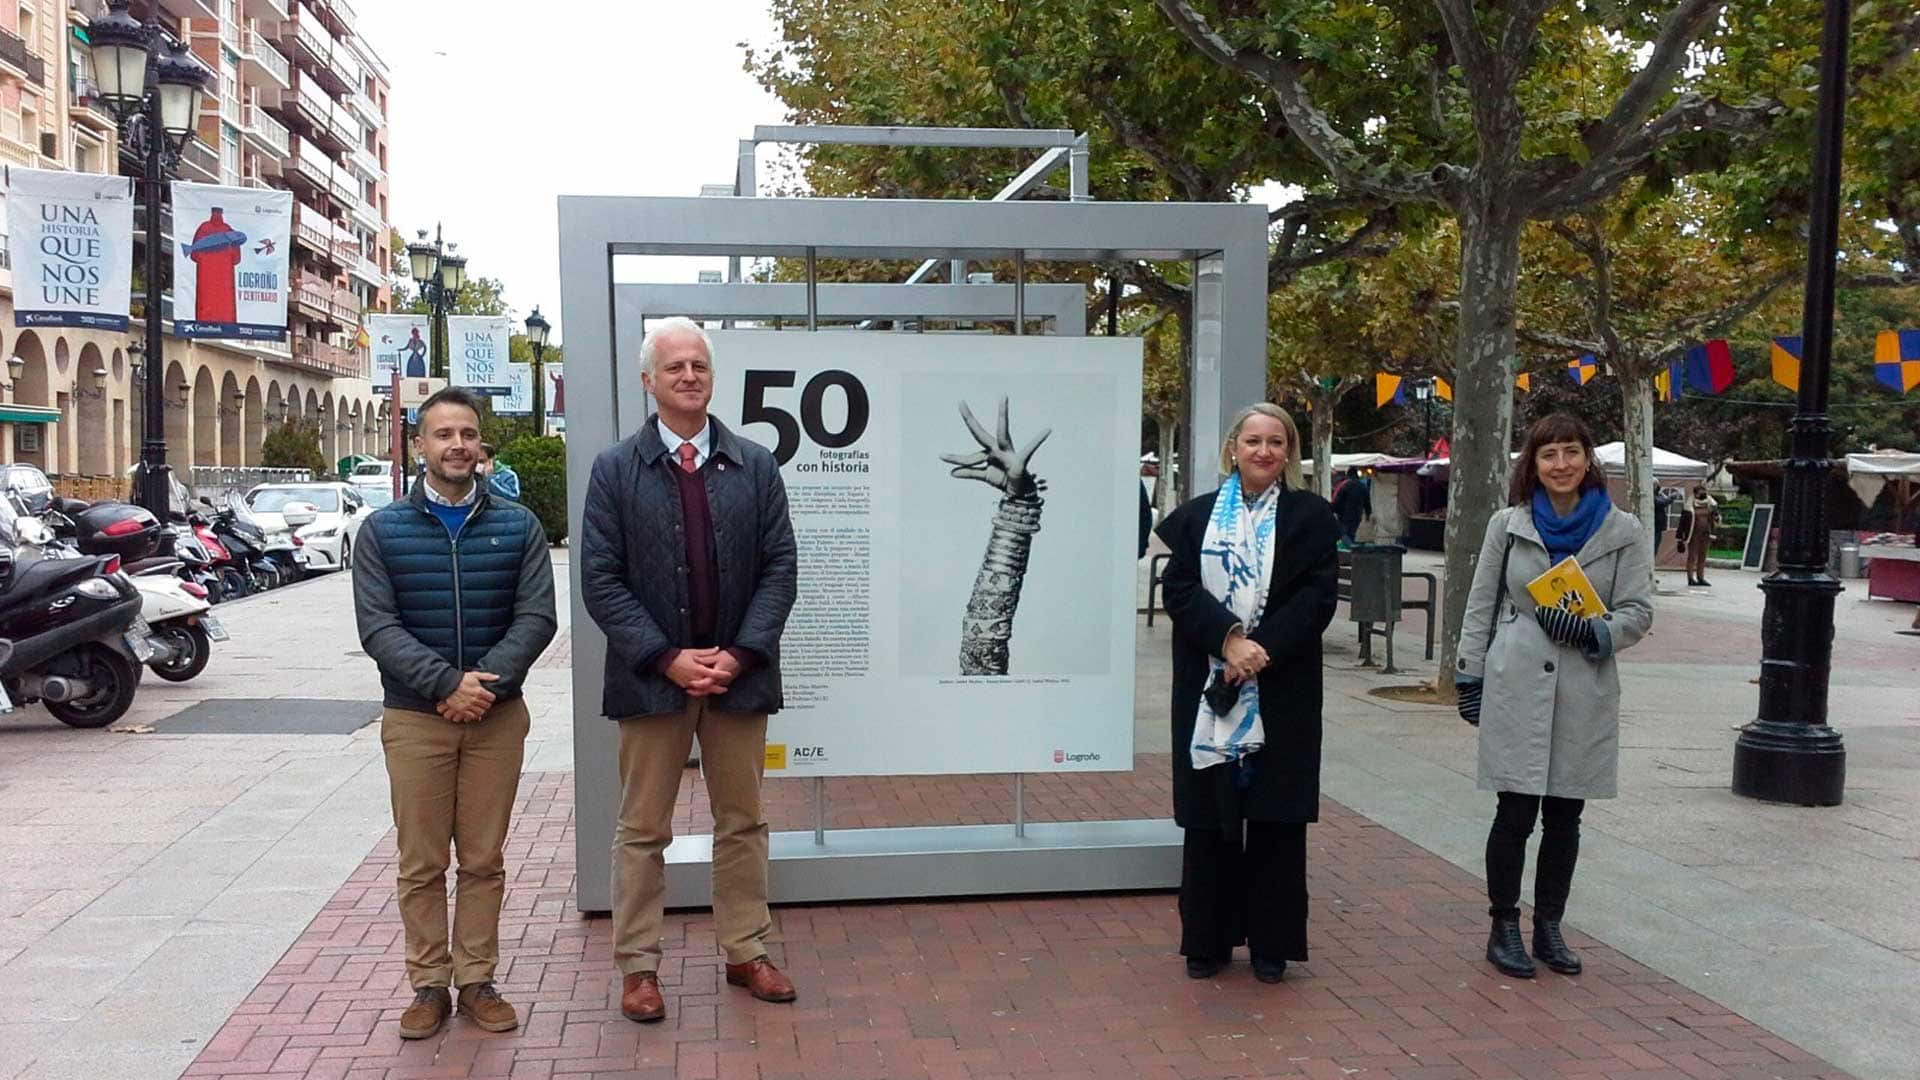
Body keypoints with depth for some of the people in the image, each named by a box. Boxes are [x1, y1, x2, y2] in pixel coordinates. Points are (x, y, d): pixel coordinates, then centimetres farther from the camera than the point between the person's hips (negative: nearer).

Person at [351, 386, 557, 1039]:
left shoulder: (519, 526, 3)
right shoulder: (382, 531, 1)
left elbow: (536, 617, -4)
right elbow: (377, 626, -7)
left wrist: (487, 682, -18)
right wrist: (447, 683, -18)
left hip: (498, 716, 1)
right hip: (414, 718, 0)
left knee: (484, 860, 8)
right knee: (421, 864, 6)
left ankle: (477, 980, 20)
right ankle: (429, 985, 18)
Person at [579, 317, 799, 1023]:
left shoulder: (755, 466, 4)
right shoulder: (615, 469, -1)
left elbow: (780, 565, 1)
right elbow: (600, 580, -5)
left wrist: (742, 653, -11)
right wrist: (667, 659, -14)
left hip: (738, 674, 2)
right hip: (652, 676, -2)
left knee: (742, 823, 12)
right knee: (643, 830, 7)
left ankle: (745, 953, 25)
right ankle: (638, 966, 18)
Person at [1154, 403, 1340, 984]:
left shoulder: (1311, 516, 5)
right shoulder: (1196, 516, 8)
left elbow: (1318, 595, -4)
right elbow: (1179, 587, -2)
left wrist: (1264, 648, -16)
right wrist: (1228, 638, -17)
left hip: (1282, 692, -1)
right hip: (1207, 691, 1)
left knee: (1275, 817, 3)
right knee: (1209, 817, 6)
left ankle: (1270, 942, 15)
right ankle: (1207, 941, 17)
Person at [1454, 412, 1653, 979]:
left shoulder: (1623, 531, 4)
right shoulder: (1507, 525, 4)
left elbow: (1638, 611, 3)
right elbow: (1481, 607, 7)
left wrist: (1594, 632, -16)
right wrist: (1470, 679, 3)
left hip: (1585, 694, 1)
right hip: (1516, 689, -1)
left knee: (1564, 816, 9)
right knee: (1515, 813, -2)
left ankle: (1549, 927, 23)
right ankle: (1503, 928, 12)